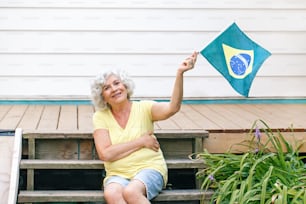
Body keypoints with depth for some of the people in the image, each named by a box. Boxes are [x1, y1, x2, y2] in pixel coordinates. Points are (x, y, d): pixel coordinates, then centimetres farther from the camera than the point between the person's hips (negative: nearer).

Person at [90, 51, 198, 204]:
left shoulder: (143, 108, 2)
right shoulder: (100, 117, 4)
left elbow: (172, 108, -18)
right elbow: (105, 154, -8)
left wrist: (179, 74, -31)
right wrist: (142, 141, -7)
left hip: (149, 168, -1)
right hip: (117, 174, 1)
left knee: (130, 192, -35)